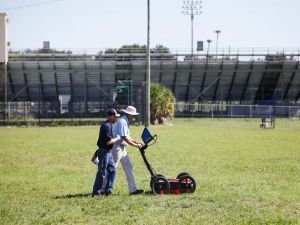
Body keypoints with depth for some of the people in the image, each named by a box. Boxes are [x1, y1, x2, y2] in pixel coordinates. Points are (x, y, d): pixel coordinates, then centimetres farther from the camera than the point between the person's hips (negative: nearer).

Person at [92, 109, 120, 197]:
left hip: (108, 152, 10)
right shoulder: (107, 126, -19)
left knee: (112, 170, 12)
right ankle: (96, 191, 2)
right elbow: (108, 141, -24)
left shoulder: (109, 125, 14)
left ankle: (108, 190, 16)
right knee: (102, 172, -4)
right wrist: (117, 138, -10)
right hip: (104, 152, -10)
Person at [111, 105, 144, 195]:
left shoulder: (125, 122, 14)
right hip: (116, 148, -10)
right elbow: (124, 137, -24)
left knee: (128, 167, 7)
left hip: (122, 148, 10)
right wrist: (135, 145, -18)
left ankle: (133, 189, 7)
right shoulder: (122, 122, -18)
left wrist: (136, 141, 14)